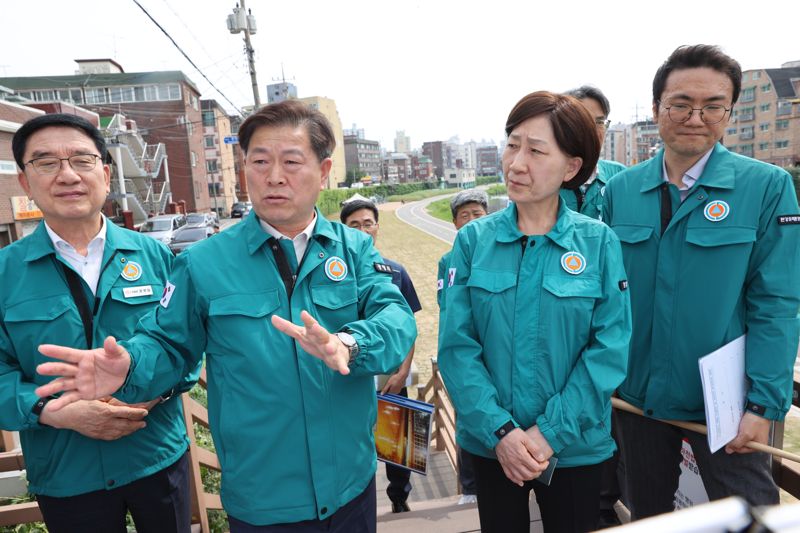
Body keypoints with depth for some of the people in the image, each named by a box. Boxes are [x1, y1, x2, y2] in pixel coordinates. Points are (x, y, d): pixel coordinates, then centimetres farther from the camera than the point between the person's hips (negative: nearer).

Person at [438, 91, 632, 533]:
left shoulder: (599, 242, -8)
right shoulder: (473, 239, -6)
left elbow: (610, 348, -10)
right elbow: (456, 345, -9)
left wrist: (551, 432, -15)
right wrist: (500, 430, -16)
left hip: (576, 446, 0)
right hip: (490, 443, 1)